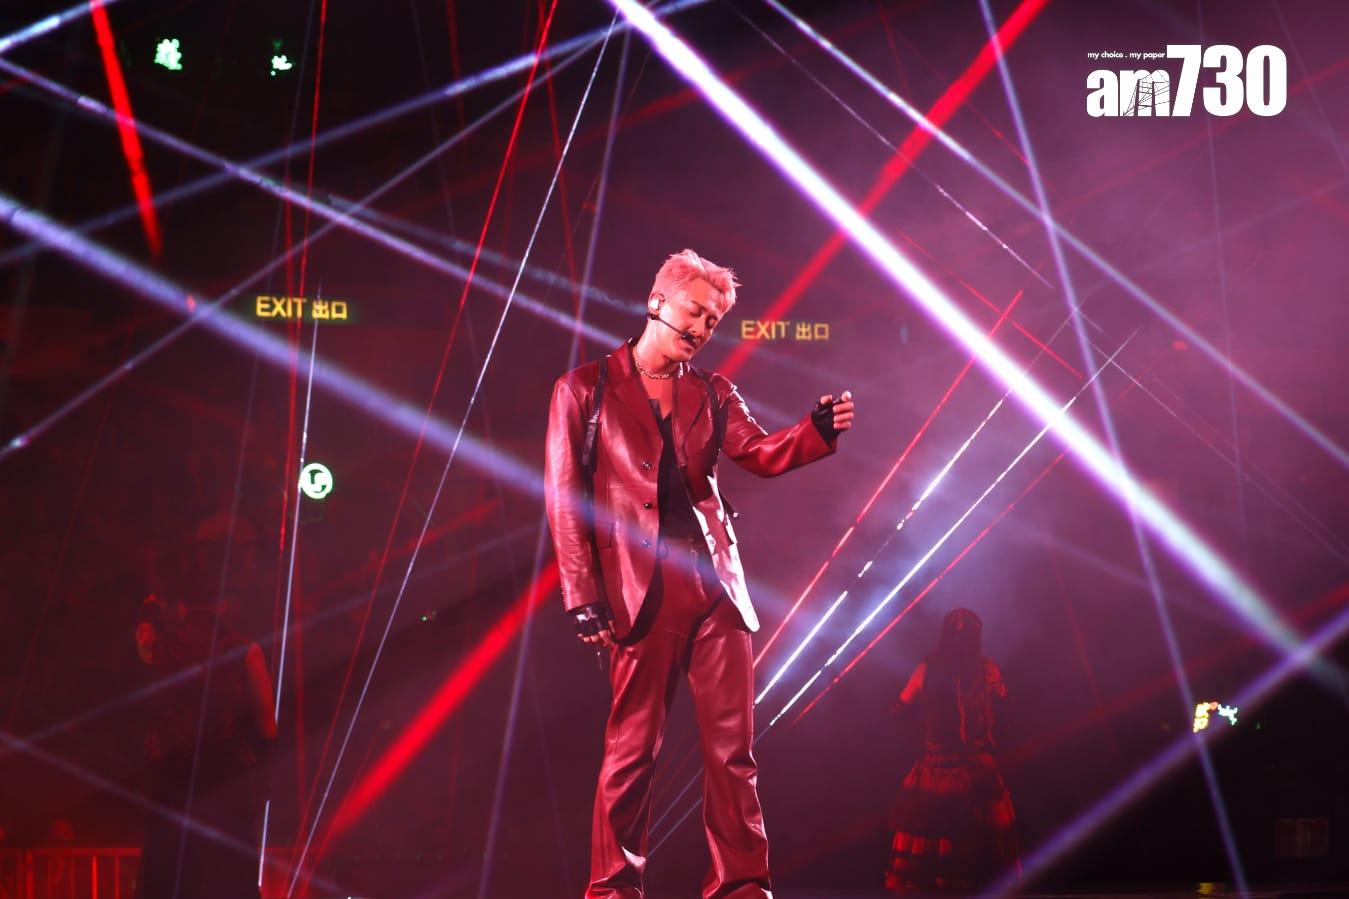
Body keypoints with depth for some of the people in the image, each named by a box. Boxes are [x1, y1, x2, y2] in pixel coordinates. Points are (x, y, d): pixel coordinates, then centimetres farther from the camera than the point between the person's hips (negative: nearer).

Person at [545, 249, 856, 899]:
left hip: (715, 582, 4)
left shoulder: (710, 394, 16)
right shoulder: (585, 390, 4)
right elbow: (564, 497, -1)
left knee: (732, 747, 1)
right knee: (632, 749, -1)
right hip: (642, 589, -4)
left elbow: (763, 454, 2)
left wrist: (818, 430, -19)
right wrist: (583, 598, -9)